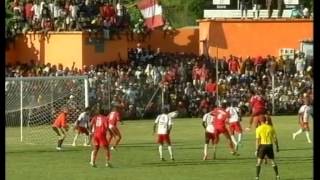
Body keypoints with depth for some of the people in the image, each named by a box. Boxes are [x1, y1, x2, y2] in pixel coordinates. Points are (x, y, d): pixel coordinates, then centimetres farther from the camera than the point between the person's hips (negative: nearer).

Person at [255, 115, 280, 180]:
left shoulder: (258, 129, -3)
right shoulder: (270, 128, 3)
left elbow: (257, 140, -7)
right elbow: (275, 138, 4)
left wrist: (256, 150, -5)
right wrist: (277, 147, 15)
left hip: (262, 145, -2)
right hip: (270, 145, 2)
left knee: (259, 162, 2)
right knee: (273, 161, 14)